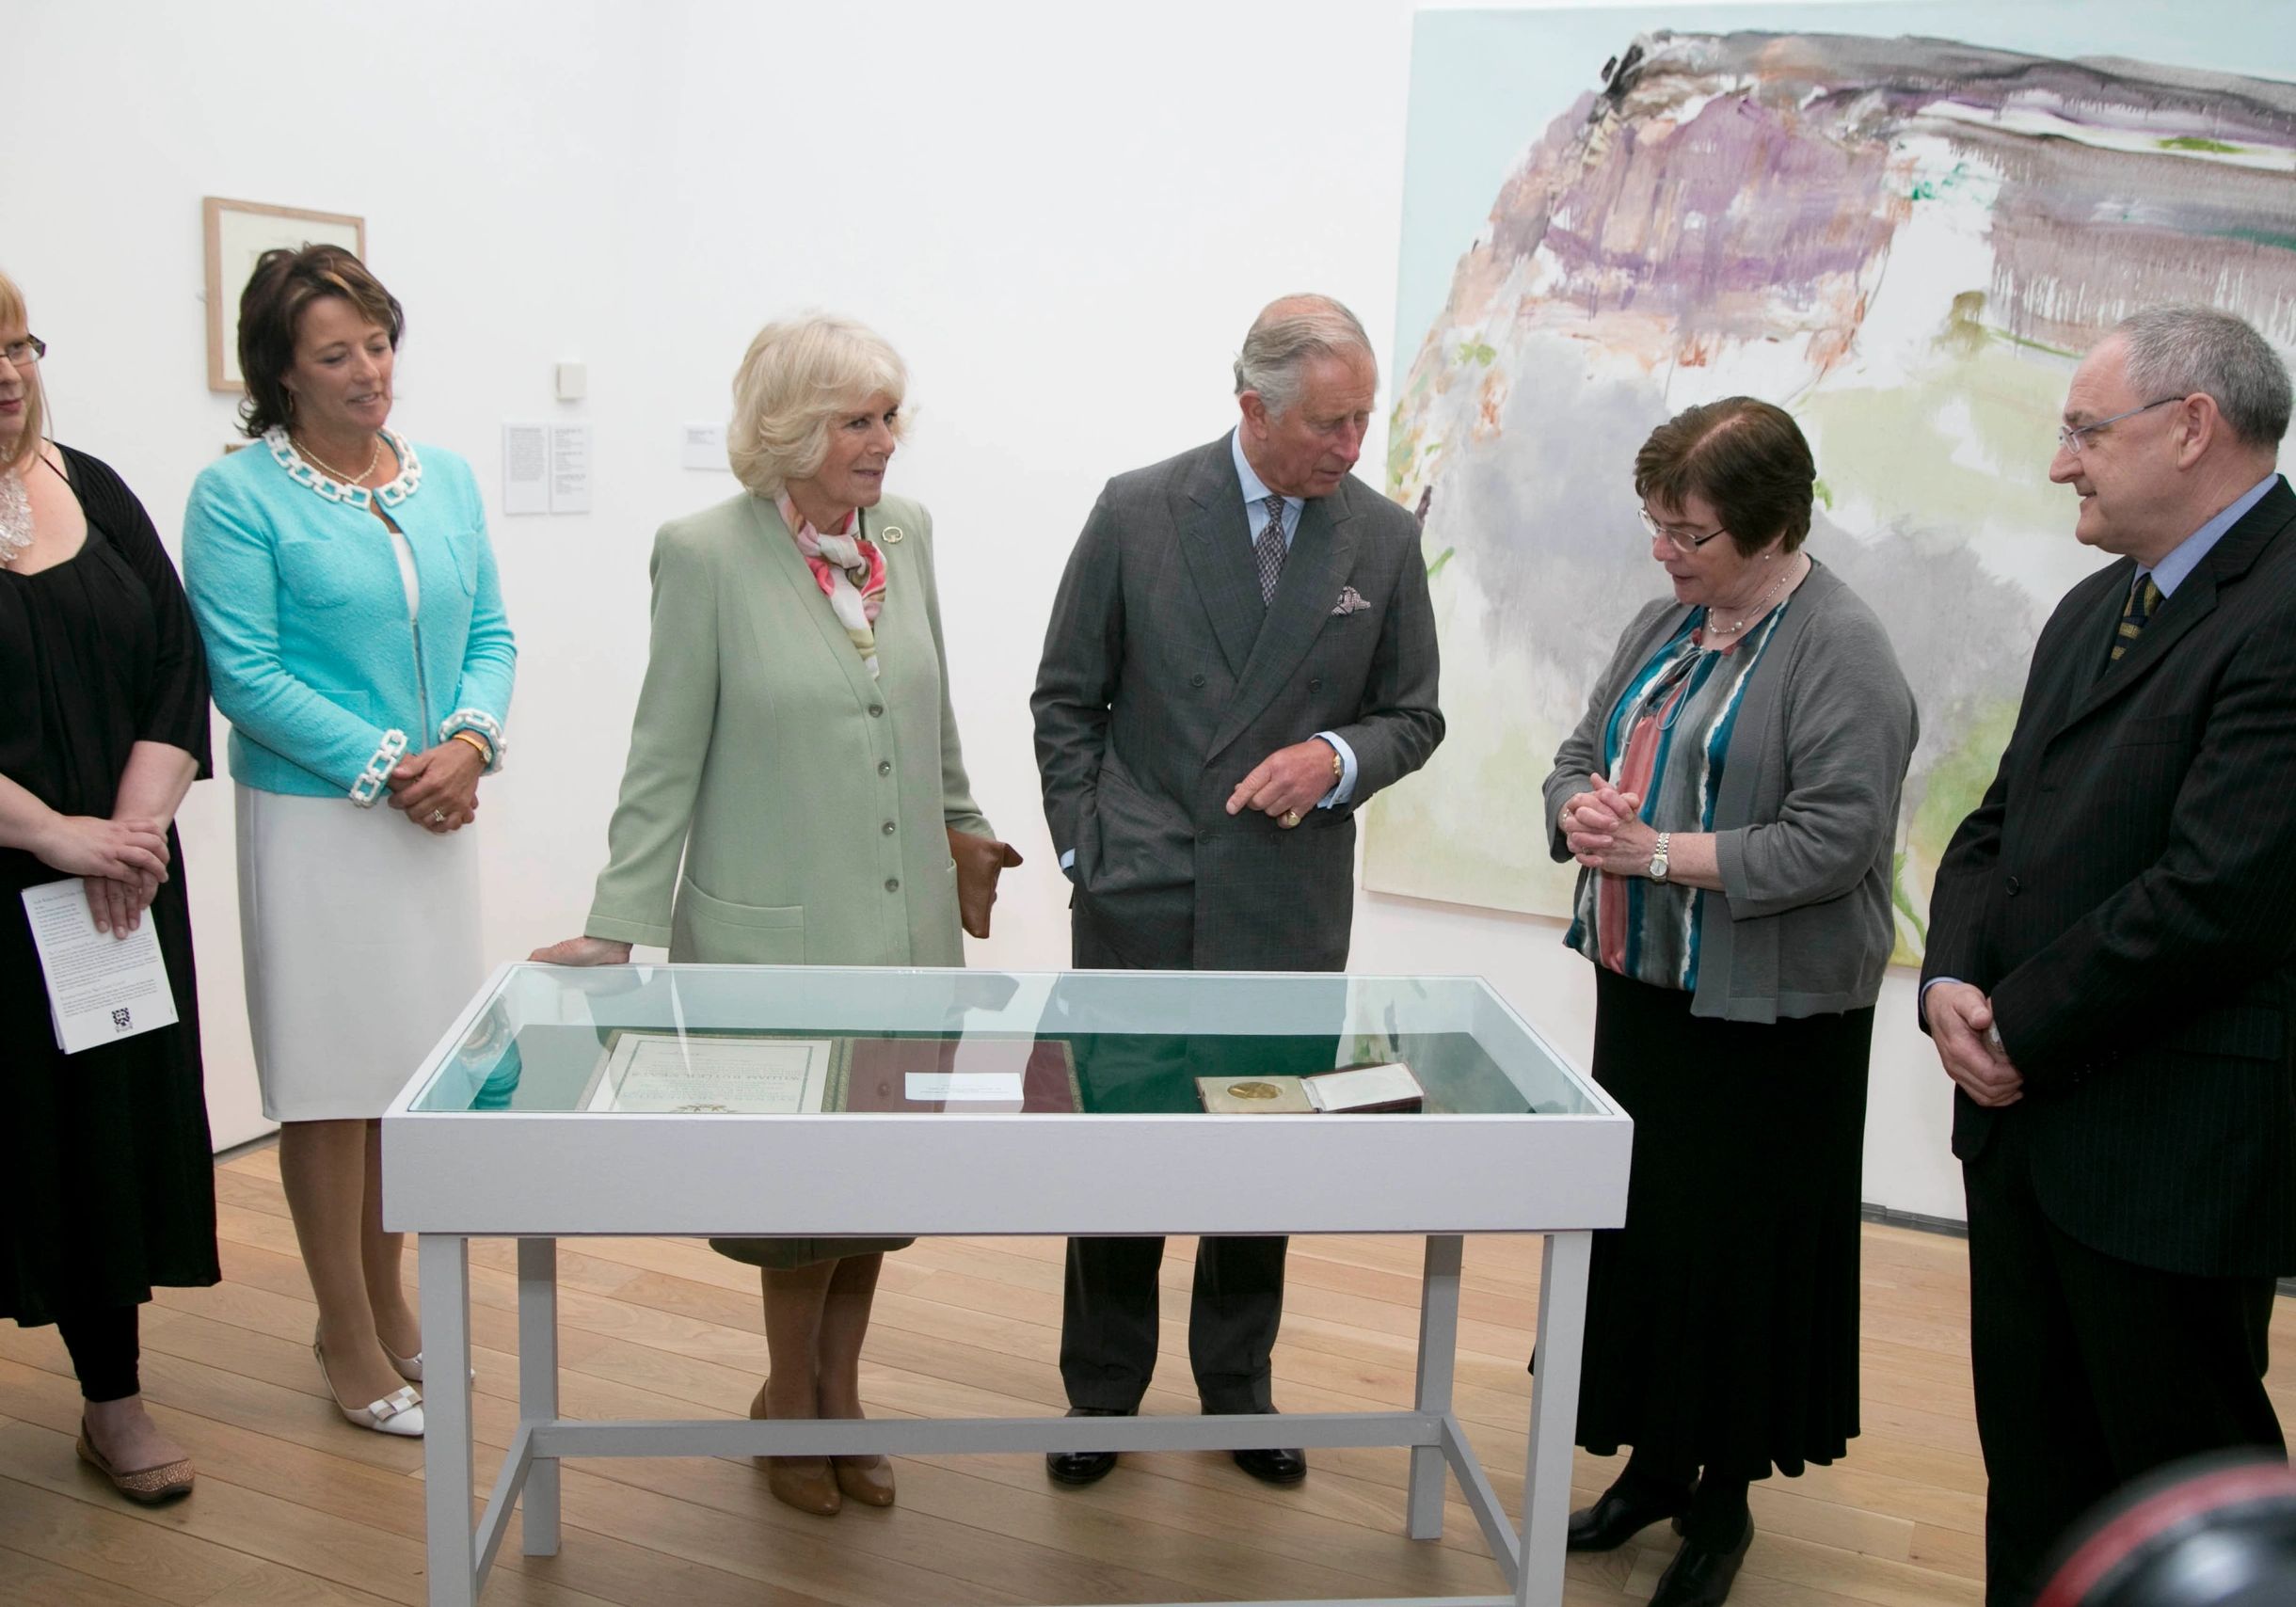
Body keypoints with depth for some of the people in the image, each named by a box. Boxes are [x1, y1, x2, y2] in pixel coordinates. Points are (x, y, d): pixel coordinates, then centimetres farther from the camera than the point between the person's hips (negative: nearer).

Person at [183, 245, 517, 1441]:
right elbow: (245, 672, -12)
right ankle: (349, 1338, 18)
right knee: (332, 1077, 3)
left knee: (412, 1068, 13)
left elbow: (491, 632, 9)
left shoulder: (446, 480, 8)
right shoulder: (236, 497, -8)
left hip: (435, 814, 5)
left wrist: (469, 741, -9)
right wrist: (385, 765, -15)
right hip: (313, 818, -5)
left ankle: (383, 1304, 30)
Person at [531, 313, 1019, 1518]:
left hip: (906, 920, 5)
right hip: (773, 929, -5)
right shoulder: (705, 555, -10)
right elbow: (665, 760, -7)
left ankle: (837, 1392, 32)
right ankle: (791, 1401, 31)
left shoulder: (907, 530, 4)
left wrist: (960, 826, 26)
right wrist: (618, 925, -9)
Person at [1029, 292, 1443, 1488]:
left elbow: (1413, 716, 8)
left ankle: (1237, 1387, 32)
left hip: (1289, 907, 2)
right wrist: (1085, 851, -3)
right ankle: (1102, 1391, 26)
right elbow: (1066, 700, 2)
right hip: (1141, 897, -1)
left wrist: (1338, 757, -13)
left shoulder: (1385, 539, 0)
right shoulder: (1138, 512, -5)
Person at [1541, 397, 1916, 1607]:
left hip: (1768, 1012, -7)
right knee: (1639, 1229, 14)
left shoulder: (1841, 651, -15)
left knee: (1739, 1253, 4)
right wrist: (1582, 809, -8)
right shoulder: (1667, 621, 9)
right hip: (1643, 984, 7)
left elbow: (1835, 841, -21)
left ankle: (1724, 1500, 22)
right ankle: (1652, 1463, 31)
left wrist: (1658, 851, -21)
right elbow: (1584, 752, 15)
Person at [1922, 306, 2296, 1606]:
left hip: (2175, 1144, -8)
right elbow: (1998, 828, 14)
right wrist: (1954, 981, -3)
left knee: (2182, 1472, 9)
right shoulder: (2094, 610, 13)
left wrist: (2020, 1027, -14)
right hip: (2028, 1115, 9)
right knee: (2033, 1453, 19)